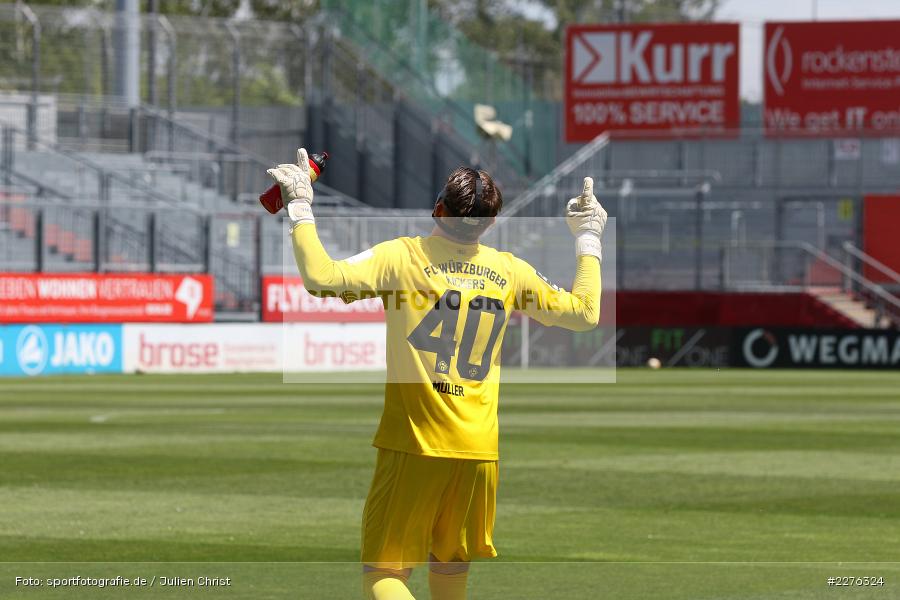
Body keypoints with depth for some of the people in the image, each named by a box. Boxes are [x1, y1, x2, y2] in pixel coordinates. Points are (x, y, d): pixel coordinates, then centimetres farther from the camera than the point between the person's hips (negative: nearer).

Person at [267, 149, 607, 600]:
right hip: (478, 451, 4)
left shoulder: (402, 256, -7)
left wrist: (300, 207, -6)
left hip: (412, 445, -4)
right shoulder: (510, 271, 4)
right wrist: (588, 240, 28)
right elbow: (585, 313, 16)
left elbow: (320, 277, -18)